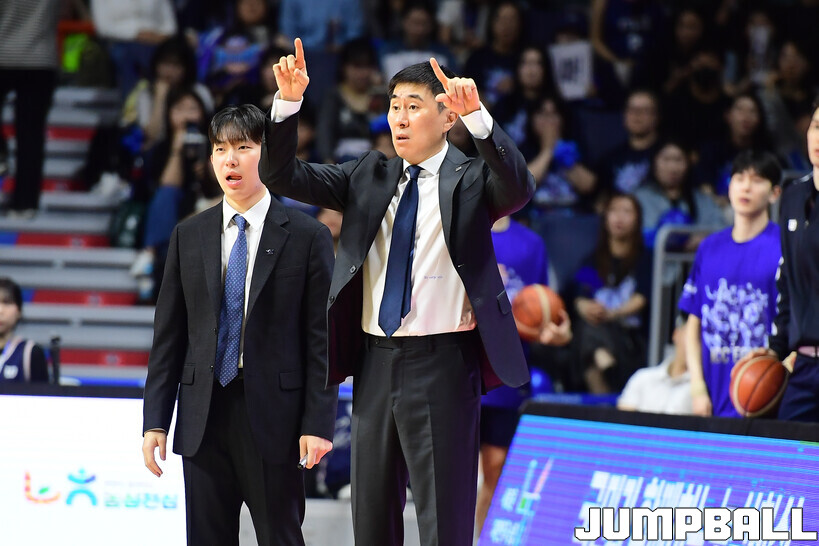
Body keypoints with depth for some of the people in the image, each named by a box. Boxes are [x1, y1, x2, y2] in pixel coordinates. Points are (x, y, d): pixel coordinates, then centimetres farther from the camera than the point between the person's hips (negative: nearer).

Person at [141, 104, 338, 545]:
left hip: (273, 416, -3)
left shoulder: (307, 237, -1)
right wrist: (155, 420, 3)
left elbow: (322, 337, -3)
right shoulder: (188, 236, 10)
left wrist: (318, 423, -10)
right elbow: (169, 334, 10)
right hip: (204, 415, 3)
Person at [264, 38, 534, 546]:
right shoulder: (370, 176, 10)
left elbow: (518, 188, -24)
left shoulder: (471, 179, -3)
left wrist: (478, 117, -38)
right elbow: (282, 175, 5)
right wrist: (288, 101, -11)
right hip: (376, 359, 6)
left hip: (441, 362, -5)